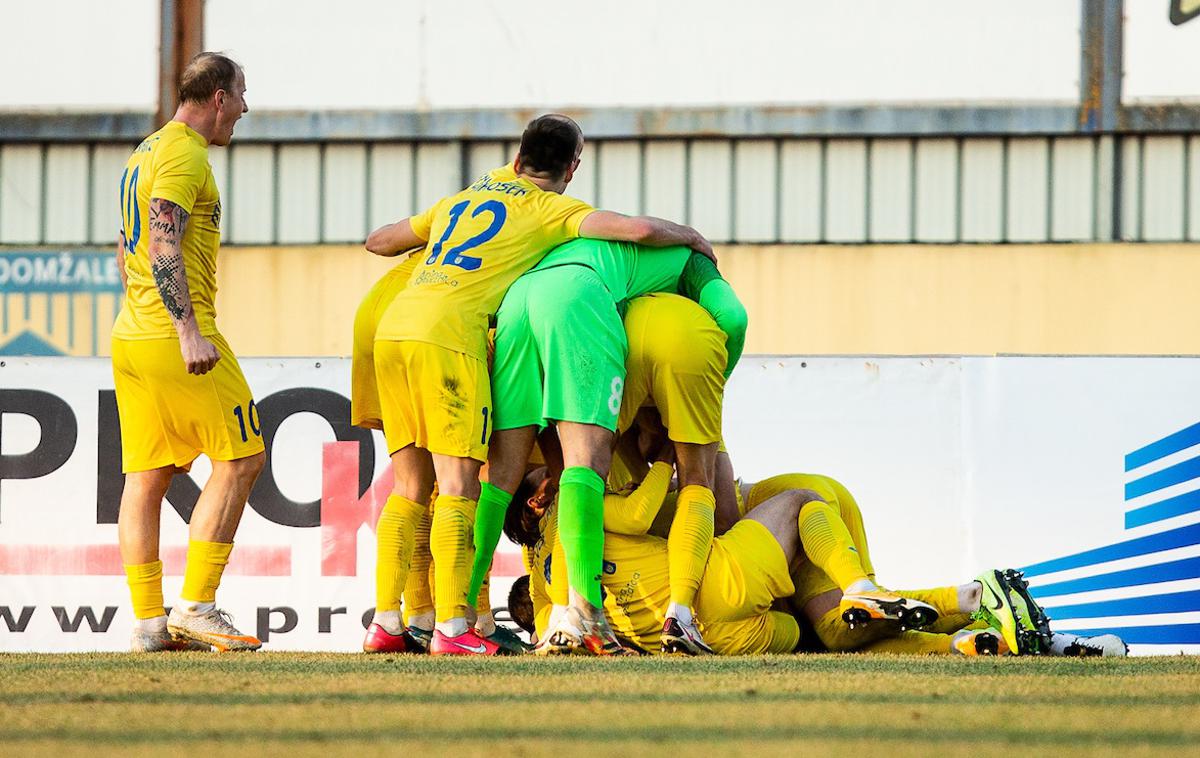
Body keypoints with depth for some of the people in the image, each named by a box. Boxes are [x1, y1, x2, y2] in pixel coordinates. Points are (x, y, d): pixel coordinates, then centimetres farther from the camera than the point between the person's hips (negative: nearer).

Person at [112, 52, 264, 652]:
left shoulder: (146, 152, 20)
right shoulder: (184, 155, -10)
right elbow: (162, 247, -20)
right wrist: (190, 332, -25)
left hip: (130, 335, 10)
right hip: (175, 337, -10)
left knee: (147, 477, 7)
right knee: (240, 461, -5)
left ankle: (148, 621, 6)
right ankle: (195, 606, -9)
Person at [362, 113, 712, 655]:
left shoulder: (461, 199, 28)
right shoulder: (552, 209, 9)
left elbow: (377, 242, 37)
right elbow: (640, 230, -3)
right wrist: (692, 238, 17)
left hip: (392, 325, 7)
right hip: (446, 333, -7)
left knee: (411, 484, 11)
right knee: (458, 483, -8)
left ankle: (386, 620, 7)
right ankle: (451, 626, -16)